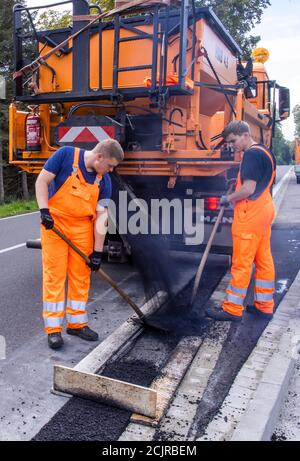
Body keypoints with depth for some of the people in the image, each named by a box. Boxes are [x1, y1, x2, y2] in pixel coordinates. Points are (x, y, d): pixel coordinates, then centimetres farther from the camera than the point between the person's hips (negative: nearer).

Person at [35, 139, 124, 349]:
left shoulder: (105, 180, -4)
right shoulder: (66, 155, -14)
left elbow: (101, 216, -6)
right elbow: (42, 181, -10)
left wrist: (97, 251, -7)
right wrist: (44, 210, -22)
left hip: (82, 228, 4)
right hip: (54, 223, -4)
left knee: (81, 276, 7)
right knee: (54, 274, -2)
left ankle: (77, 322, 22)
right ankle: (53, 328, 8)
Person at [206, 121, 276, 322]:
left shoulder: (252, 154, -15)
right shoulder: (266, 152, 16)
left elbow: (248, 189, -21)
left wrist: (228, 199, -7)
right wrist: (238, 182, 15)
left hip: (250, 215, -10)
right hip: (265, 210, 10)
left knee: (241, 263, -3)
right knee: (264, 259, 13)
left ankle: (233, 309, 5)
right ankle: (265, 305, 22)